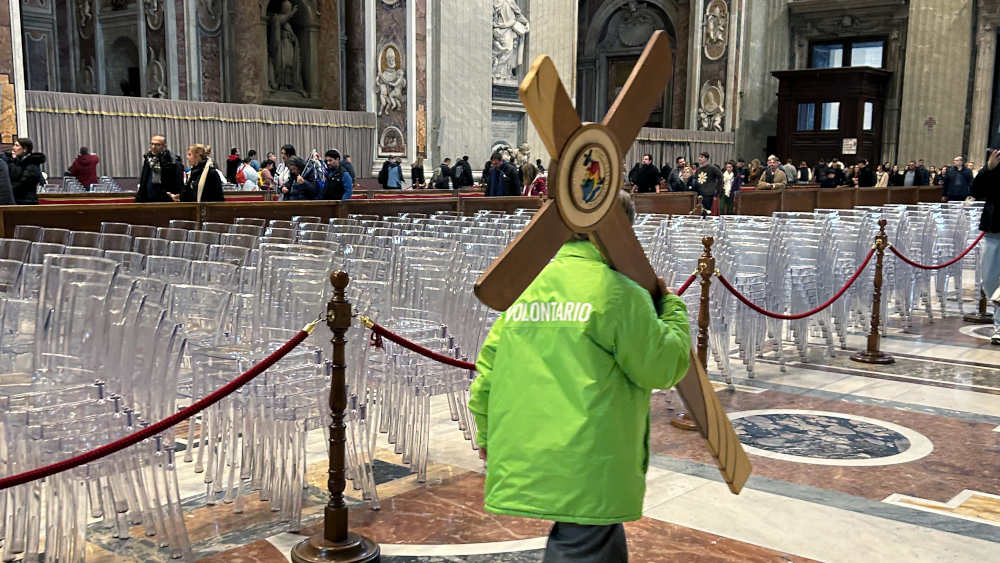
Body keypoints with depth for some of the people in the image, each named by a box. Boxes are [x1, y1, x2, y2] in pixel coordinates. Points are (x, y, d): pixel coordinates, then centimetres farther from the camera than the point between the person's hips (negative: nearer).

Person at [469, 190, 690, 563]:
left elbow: (488, 370, 12)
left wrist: (489, 437, 25)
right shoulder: (619, 291, -10)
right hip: (588, 472, -8)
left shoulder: (528, 287, 10)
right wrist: (672, 307, 10)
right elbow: (663, 367, -6)